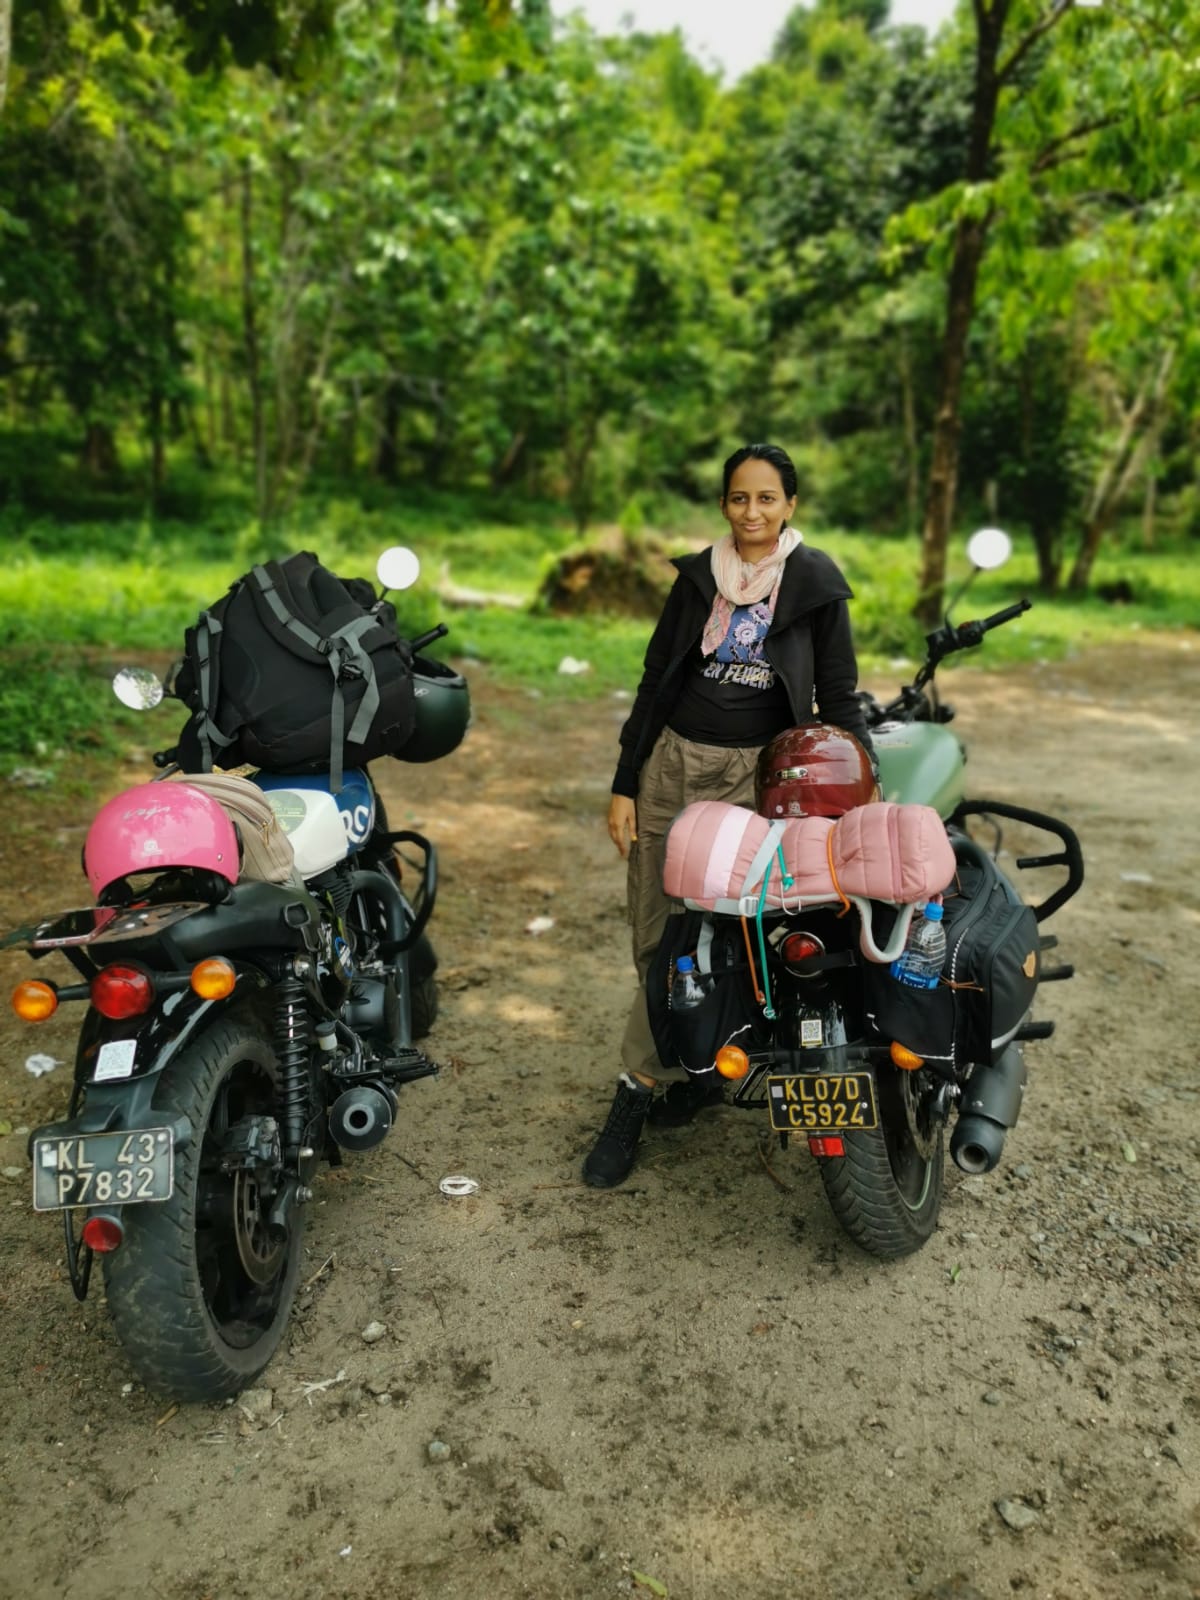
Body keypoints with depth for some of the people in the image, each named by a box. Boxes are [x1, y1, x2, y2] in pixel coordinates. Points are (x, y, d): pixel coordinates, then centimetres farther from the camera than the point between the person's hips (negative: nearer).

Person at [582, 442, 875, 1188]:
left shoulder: (816, 582, 0)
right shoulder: (699, 577, 9)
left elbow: (839, 697, 3)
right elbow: (656, 680, 9)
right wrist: (624, 784, 5)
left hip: (759, 775, -3)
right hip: (675, 763, 4)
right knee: (656, 938, 2)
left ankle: (637, 1093, 7)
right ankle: (706, 1068, 16)